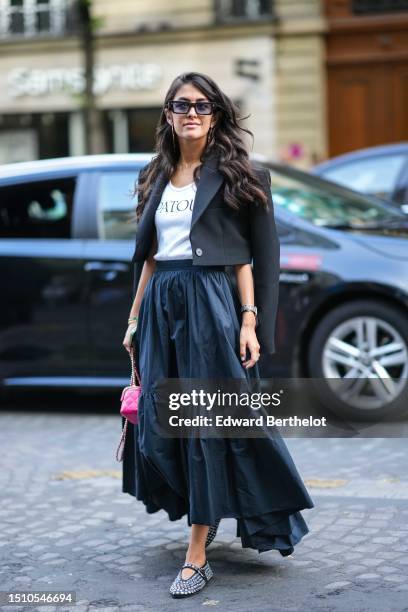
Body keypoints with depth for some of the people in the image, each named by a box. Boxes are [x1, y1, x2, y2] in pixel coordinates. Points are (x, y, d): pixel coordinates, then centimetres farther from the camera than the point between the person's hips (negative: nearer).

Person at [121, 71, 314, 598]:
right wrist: (135, 320, 13)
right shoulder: (157, 177, 16)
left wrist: (249, 319, -11)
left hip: (209, 302, -5)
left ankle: (197, 555, -2)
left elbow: (245, 254, -3)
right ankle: (200, 515, 29)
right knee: (159, 418, 5)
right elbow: (148, 255, 17)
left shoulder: (231, 174, 1)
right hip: (160, 303, 6)